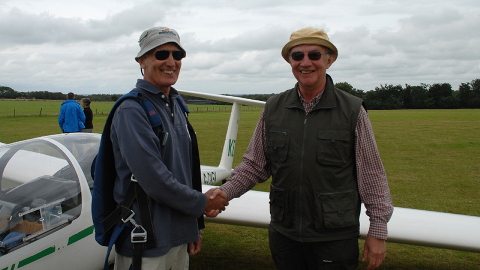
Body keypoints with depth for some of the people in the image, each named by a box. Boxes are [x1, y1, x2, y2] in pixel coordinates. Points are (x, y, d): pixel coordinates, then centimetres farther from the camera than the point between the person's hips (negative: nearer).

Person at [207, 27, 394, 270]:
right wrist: (226, 191, -6)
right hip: (283, 235, 3)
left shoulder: (353, 111, -6)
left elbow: (372, 175, -3)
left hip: (335, 239, -2)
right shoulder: (273, 109, 2)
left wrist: (378, 231, -2)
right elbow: (255, 164, 8)